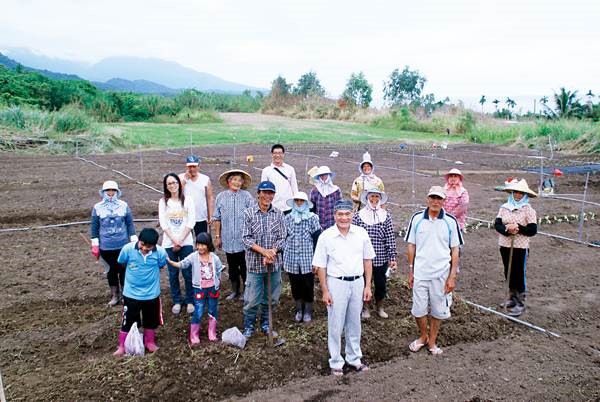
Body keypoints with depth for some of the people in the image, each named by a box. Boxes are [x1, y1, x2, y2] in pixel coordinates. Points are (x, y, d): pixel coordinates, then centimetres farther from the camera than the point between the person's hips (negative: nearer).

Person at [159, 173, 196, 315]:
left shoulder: (188, 200, 1)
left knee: (188, 273, 2)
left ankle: (190, 301, 17)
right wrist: (174, 241, -11)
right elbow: (163, 224, -1)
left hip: (186, 242, -1)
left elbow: (191, 222, -4)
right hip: (169, 243, 1)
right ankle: (176, 301, 21)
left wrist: (180, 241, -10)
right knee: (173, 274, 7)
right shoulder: (163, 202, 4)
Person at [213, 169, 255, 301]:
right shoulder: (221, 197, 1)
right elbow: (217, 219, 6)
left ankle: (246, 291, 24)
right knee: (232, 267, 16)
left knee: (244, 267, 7)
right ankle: (235, 290, 31)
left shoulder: (246, 196, -6)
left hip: (243, 240, -2)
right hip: (228, 240, 3)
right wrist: (217, 236, 6)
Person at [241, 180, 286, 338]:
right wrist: (263, 251, -19)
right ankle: (248, 327, 23)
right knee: (252, 299, 3)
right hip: (255, 263, -2)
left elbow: (282, 238, 1)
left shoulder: (278, 214, 2)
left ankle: (266, 324, 33)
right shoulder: (249, 213, -4)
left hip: (274, 263, 3)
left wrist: (273, 251, -16)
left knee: (271, 297, 13)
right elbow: (246, 238, -8)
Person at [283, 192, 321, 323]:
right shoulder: (288, 218, 4)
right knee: (295, 286, 11)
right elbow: (284, 238, 9)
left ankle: (308, 311, 25)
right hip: (292, 259, 3)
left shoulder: (312, 218, -4)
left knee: (308, 286, 6)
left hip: (308, 259, -2)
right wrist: (283, 258, 7)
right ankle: (299, 310, 30)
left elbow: (317, 239, -4)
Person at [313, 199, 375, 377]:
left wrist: (368, 286, 4)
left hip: (357, 283, 3)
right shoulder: (326, 236, -9)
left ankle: (354, 358, 34)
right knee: (335, 325, 7)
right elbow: (320, 266, -5)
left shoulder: (361, 233, -1)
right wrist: (325, 291, -7)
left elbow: (367, 260, 6)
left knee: (354, 324, 17)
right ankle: (336, 363, 24)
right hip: (336, 284, -3)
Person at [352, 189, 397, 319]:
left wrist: (392, 258, -4)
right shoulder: (358, 215, -4)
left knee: (381, 284, 13)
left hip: (381, 258, 1)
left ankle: (380, 307, 36)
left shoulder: (386, 216, -1)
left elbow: (391, 238, -2)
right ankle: (365, 307, 33)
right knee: (364, 284, 12)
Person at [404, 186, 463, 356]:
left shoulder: (450, 221, -4)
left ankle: (432, 341, 31)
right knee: (418, 309, 9)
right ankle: (423, 336, 34)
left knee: (438, 310, 11)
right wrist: (410, 271, 4)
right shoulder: (417, 219, -2)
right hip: (420, 273, 1)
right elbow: (411, 246, 5)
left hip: (441, 274, 0)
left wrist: (452, 276, -4)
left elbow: (455, 250, 0)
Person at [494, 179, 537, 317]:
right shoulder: (504, 207, 2)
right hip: (505, 245, 5)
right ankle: (512, 298, 32)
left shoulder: (528, 210, -8)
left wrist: (518, 227, -22)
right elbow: (497, 224, -2)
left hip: (520, 247, -5)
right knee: (509, 273, 16)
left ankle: (520, 304, 13)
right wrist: (506, 229, -21)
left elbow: (532, 230, -10)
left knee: (519, 274, 1)